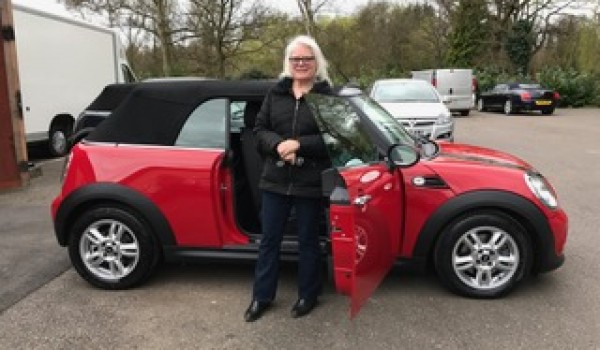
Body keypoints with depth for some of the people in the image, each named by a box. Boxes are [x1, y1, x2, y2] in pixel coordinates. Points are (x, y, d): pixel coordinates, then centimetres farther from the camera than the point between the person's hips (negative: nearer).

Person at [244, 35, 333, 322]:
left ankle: (307, 296, 32)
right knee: (269, 239, 13)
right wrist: (277, 144, -14)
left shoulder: (327, 95, -5)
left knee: (308, 241, 12)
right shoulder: (276, 93, 7)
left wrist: (299, 144, -19)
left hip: (311, 183, -3)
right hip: (275, 180, 4)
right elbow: (259, 130, 6)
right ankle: (261, 297, 30)